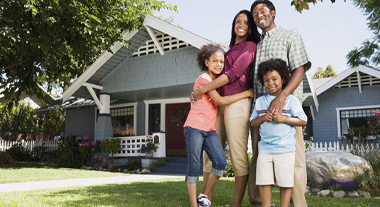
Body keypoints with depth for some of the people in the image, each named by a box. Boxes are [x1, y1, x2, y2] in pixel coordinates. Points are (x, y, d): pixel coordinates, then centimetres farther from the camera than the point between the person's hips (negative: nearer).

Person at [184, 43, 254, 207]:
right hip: (194, 127, -7)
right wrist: (247, 93, -9)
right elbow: (220, 100, -14)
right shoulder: (204, 79, -7)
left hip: (210, 129, 7)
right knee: (194, 166, -4)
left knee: (221, 162, -9)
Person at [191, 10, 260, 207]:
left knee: (238, 155, -6)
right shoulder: (230, 49, 25)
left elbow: (234, 73, -9)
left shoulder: (250, 46, 3)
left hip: (237, 103, -8)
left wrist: (203, 89, -11)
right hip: (219, 105, 8)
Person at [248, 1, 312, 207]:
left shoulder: (290, 36, 9)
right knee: (258, 158, 7)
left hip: (285, 106, -5)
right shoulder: (256, 45, 24)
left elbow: (299, 70, -4)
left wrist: (282, 95, -21)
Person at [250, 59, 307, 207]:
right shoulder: (260, 101, 13)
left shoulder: (291, 100, 1)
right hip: (264, 148, 3)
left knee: (286, 182, 2)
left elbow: (303, 121, -3)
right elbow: (252, 122, 14)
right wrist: (263, 118, -7)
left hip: (285, 149, -3)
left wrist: (283, 118, -14)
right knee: (264, 181, 5)